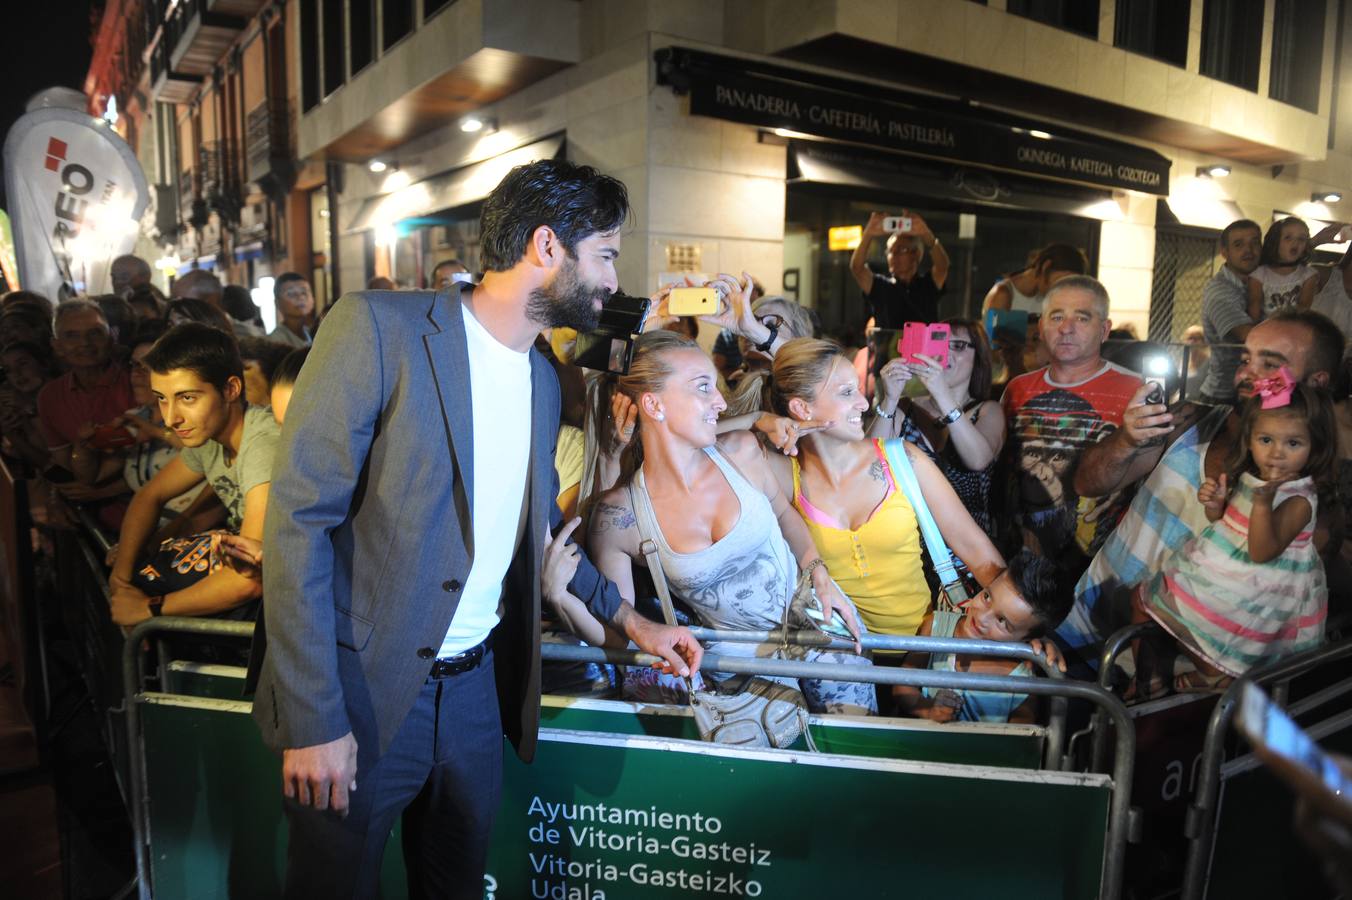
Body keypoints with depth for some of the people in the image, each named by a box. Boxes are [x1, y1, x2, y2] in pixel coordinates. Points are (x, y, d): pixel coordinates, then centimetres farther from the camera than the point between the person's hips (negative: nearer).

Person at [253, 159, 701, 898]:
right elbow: (298, 519, -17)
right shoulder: (379, 328, -14)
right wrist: (314, 720, -18)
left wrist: (629, 620, 16)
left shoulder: (543, 380, 8)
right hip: (363, 693, -6)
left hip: (476, 691, 6)